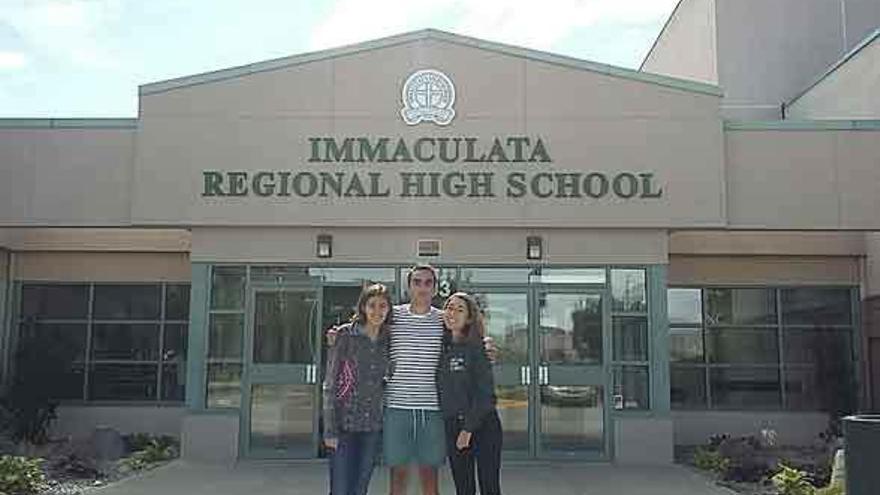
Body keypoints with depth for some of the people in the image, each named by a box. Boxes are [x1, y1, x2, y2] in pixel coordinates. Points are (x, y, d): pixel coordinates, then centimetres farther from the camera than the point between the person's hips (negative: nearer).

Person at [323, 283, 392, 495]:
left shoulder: (388, 340, 7)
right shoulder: (344, 335, -6)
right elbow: (329, 384, -6)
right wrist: (330, 429, -10)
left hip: (373, 426, 4)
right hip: (345, 423, -4)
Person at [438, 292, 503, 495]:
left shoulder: (477, 347, -8)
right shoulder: (442, 348, 6)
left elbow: (485, 392, -13)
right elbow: (442, 391, 9)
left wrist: (469, 428, -14)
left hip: (483, 426, -5)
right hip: (452, 427, 5)